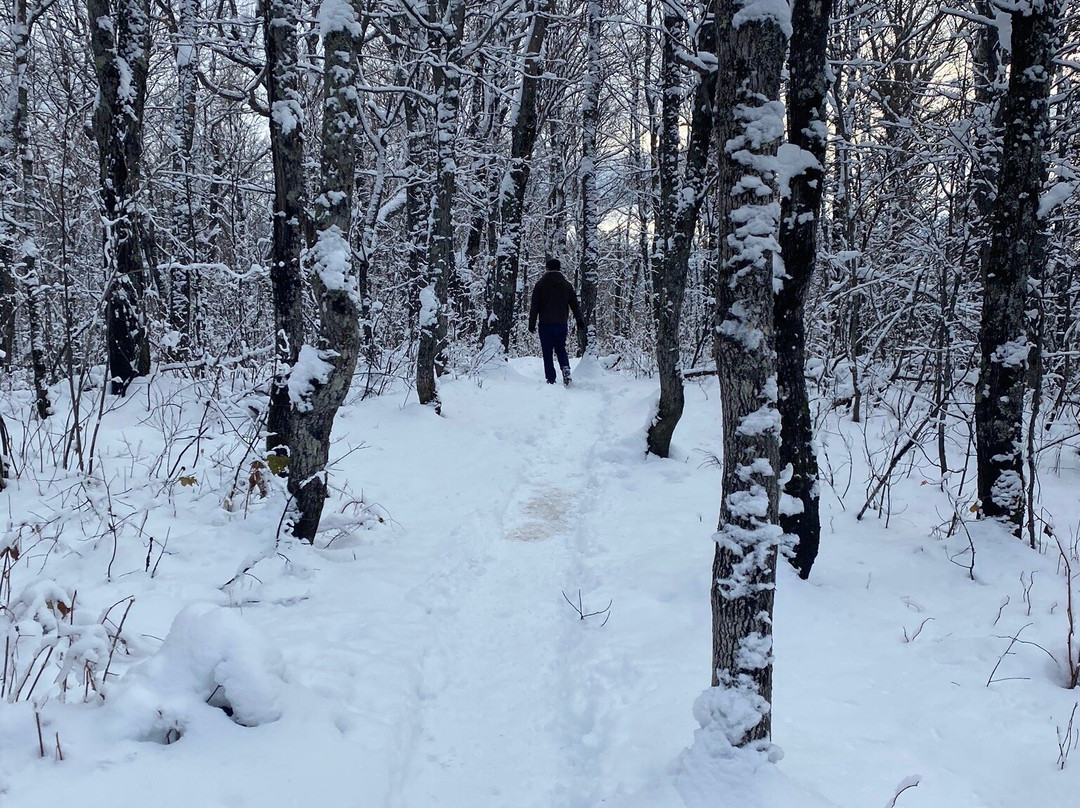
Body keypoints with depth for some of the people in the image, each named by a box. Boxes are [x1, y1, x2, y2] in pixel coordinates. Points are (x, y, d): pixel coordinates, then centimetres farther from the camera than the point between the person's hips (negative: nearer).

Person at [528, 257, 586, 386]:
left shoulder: (540, 284, 0)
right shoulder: (567, 285, 8)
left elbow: (534, 306, -1)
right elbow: (575, 304, 10)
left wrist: (532, 323, 1)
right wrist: (580, 320, 14)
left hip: (545, 323, -2)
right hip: (561, 323, 2)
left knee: (547, 352, 3)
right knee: (561, 349, 15)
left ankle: (551, 379, -2)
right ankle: (565, 368, -12)